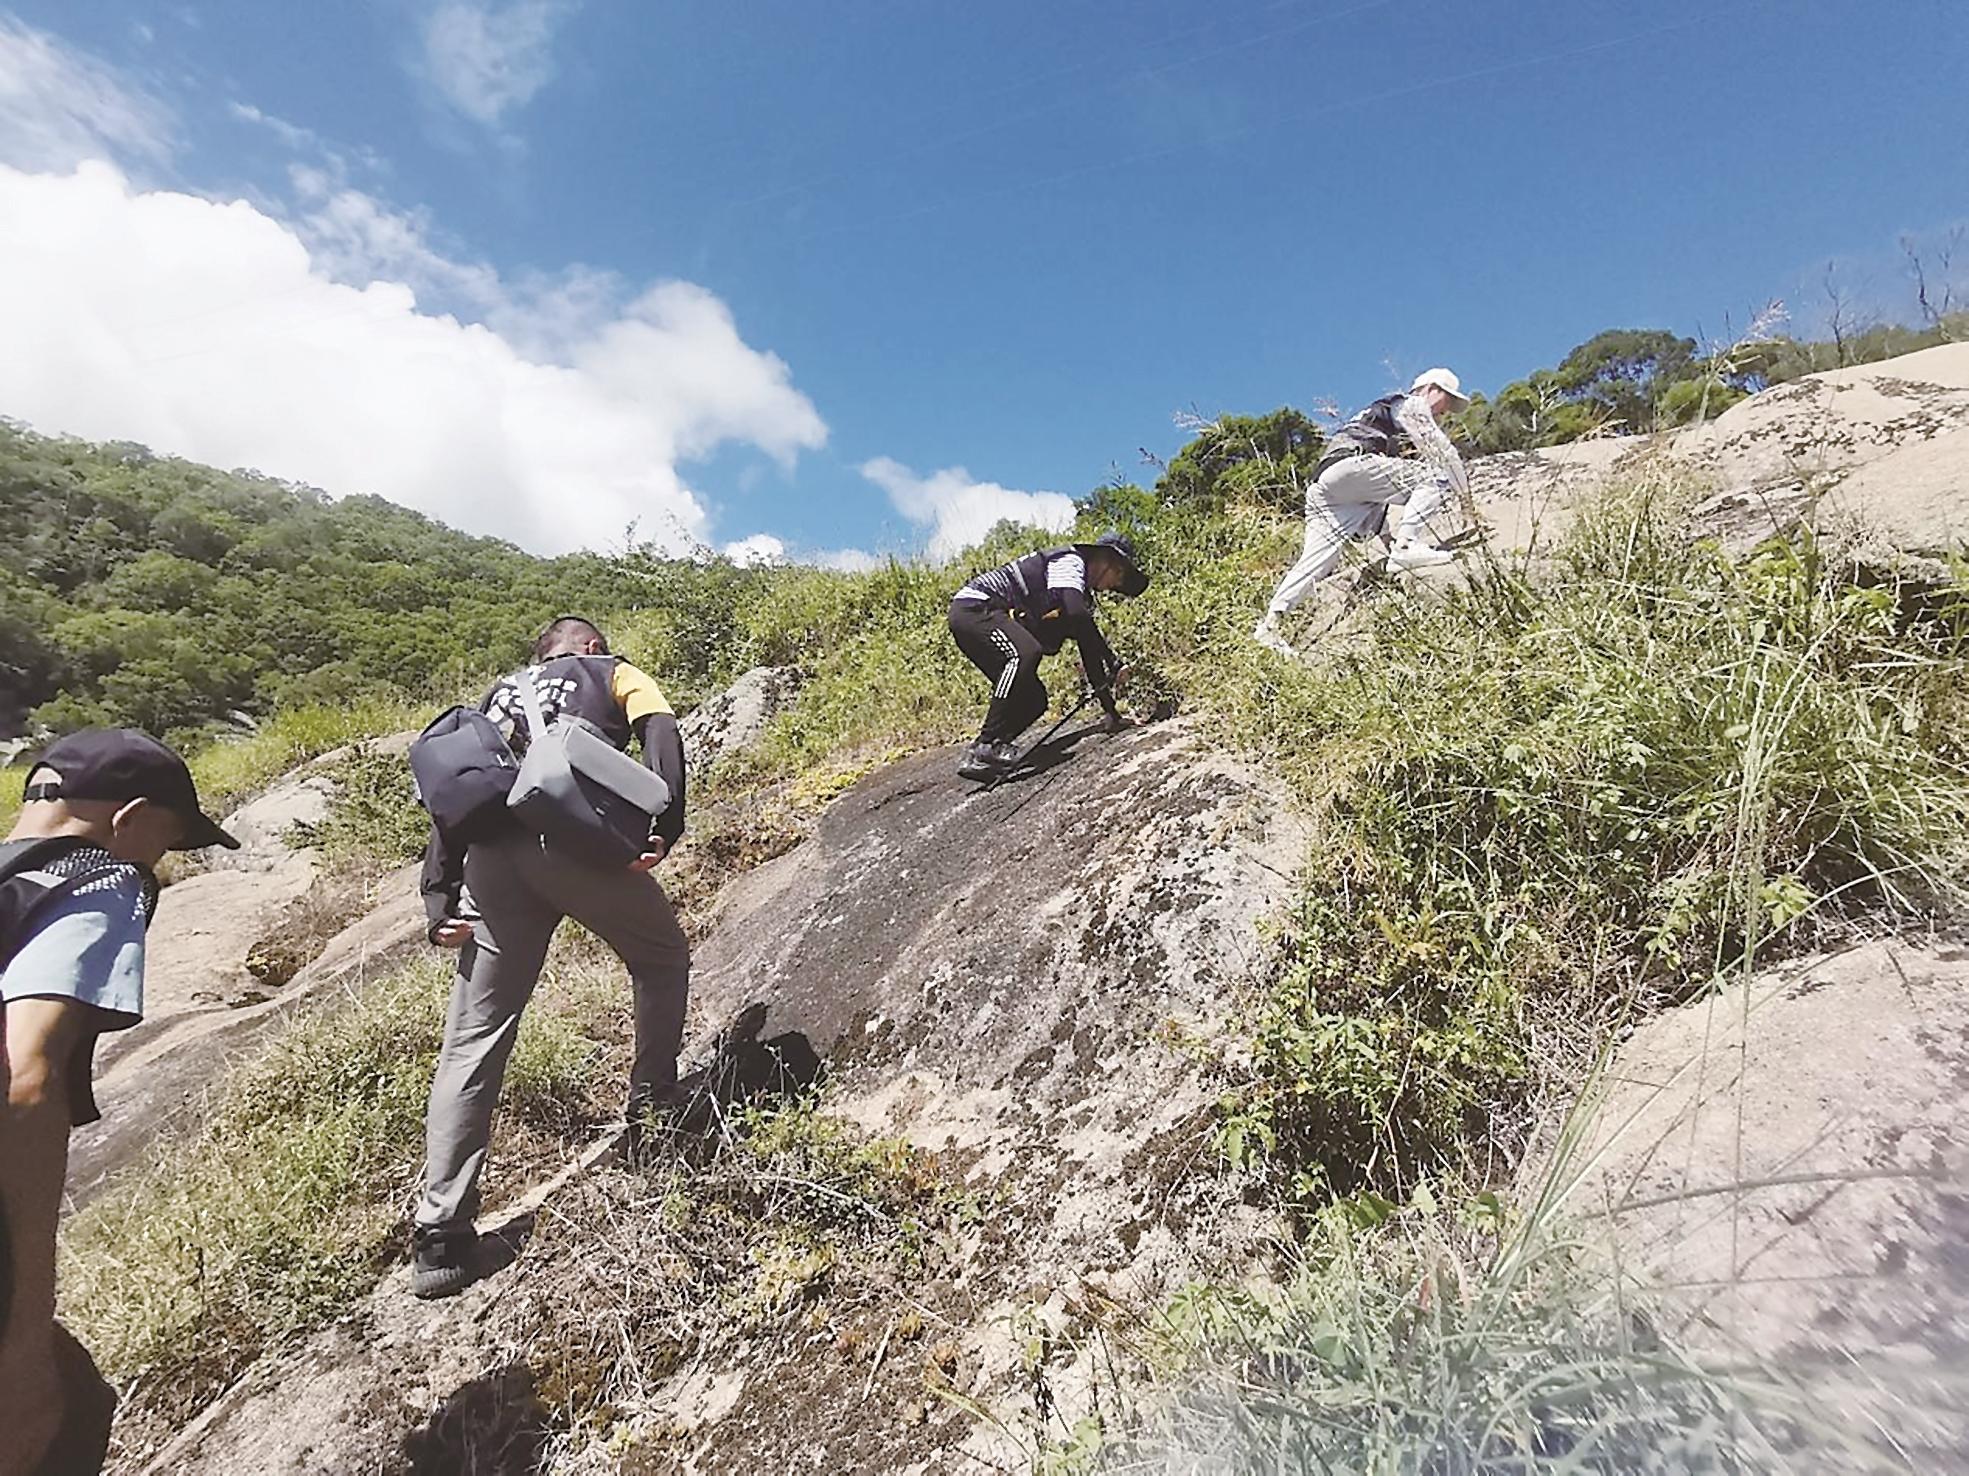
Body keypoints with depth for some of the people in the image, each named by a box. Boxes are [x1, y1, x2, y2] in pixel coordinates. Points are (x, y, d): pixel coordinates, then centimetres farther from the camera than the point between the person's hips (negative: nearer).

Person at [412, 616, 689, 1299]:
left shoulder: (501, 691, 35)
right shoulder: (615, 672, 24)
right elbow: (661, 735, 0)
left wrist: (439, 895, 16)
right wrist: (662, 827, -11)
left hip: (491, 853, 4)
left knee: (472, 1042, 8)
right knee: (661, 958, 23)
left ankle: (440, 1233, 8)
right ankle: (654, 1096, 25)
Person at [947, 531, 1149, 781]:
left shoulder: (1084, 595, 20)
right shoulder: (1071, 560, -9)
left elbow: (1089, 653, 19)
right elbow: (1076, 613, -27)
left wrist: (1110, 708, 13)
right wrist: (1113, 663, -19)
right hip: (972, 608, -10)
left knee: (1034, 699, 3)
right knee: (1025, 653, -35)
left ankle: (977, 759, 1)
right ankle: (987, 747, -34)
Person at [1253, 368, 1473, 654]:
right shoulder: (1412, 404, 17)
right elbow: (1443, 452, 12)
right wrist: (1466, 494, 20)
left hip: (1322, 485, 8)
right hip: (1351, 465, -8)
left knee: (1317, 559, -2)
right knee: (1434, 476, -10)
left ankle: (1269, 622, -12)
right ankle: (1405, 545, -27)